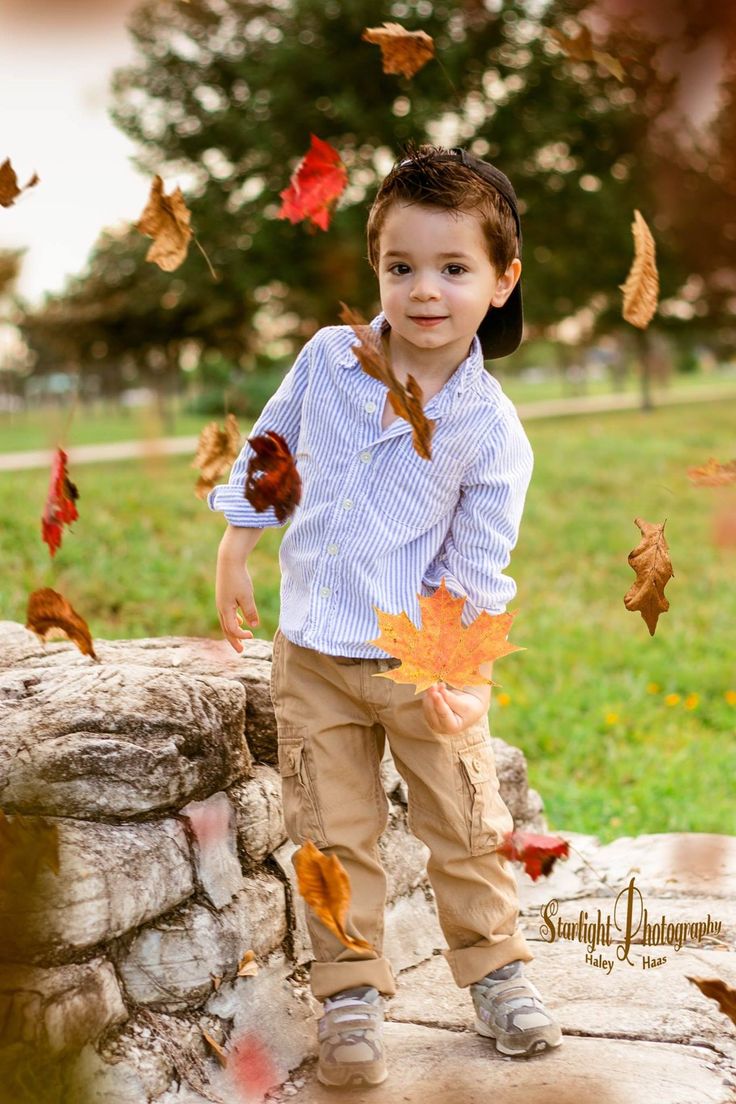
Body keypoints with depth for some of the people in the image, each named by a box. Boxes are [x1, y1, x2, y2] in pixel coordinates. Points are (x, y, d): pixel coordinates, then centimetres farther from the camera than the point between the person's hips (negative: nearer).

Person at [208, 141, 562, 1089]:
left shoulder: (491, 429, -13)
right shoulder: (326, 360, -6)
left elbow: (475, 570, -8)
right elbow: (268, 450, 10)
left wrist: (465, 673, -14)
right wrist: (234, 551, 11)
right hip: (313, 659, 2)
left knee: (466, 828, 12)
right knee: (334, 836, 8)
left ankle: (494, 970, 33)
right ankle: (351, 994, 22)